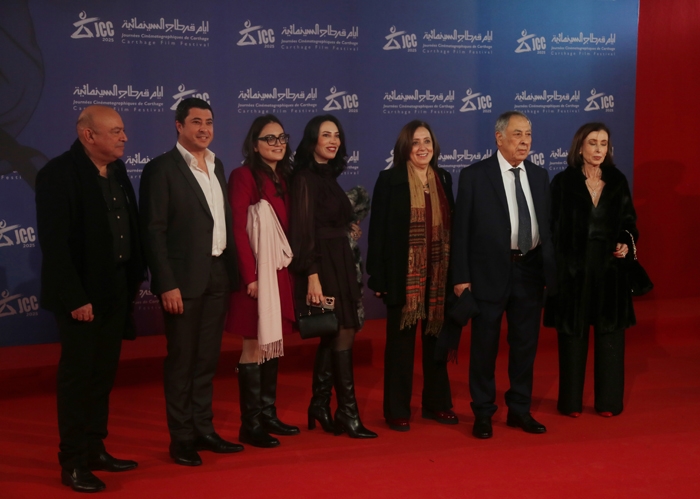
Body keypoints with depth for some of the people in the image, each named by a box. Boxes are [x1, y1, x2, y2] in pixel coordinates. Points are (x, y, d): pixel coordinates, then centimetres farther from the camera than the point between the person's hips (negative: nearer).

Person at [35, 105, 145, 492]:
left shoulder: (117, 170, 8)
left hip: (115, 290, 7)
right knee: (78, 375, 3)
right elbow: (54, 243, -18)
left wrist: (133, 282, 6)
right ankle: (73, 463, 14)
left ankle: (95, 449, 28)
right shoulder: (59, 173, -14)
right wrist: (74, 298, -21)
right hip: (82, 295, -7)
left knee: (103, 374, 15)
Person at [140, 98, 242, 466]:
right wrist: (167, 285, -17)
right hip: (184, 278, -6)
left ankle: (204, 429, 25)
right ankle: (181, 438, 14)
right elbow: (154, 231, -12)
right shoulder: (161, 169, -8)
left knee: (207, 358, 14)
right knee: (181, 360, 4)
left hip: (218, 274, 7)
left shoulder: (216, 166, 13)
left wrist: (232, 269, 7)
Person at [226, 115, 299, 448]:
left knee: (272, 343, 11)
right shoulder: (243, 176, -7)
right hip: (257, 271, -7)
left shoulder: (283, 177, 14)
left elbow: (287, 227, 13)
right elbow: (238, 229, -13)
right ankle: (250, 424, 5)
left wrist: (287, 265, 4)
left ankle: (268, 414, 21)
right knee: (255, 345, -3)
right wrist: (251, 275, -18)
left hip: (279, 271, 7)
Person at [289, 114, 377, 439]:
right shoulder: (305, 177, -11)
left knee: (332, 336, 11)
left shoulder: (329, 176, 14)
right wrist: (312, 275, -22)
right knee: (342, 333, -7)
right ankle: (348, 413, 1)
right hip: (322, 265, -9)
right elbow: (304, 231, -17)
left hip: (338, 263, 9)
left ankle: (320, 407, 20)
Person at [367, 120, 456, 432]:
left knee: (436, 338, 12)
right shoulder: (390, 180, -4)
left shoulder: (443, 179, 9)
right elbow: (378, 230, -6)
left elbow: (451, 224, 12)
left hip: (438, 274, 4)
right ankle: (397, 410, 14)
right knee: (401, 341, 4)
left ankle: (437, 403, 26)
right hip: (404, 274, -4)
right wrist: (378, 278, -11)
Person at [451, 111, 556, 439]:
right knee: (485, 345, 5)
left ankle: (520, 410, 26)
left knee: (526, 344, 11)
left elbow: (546, 226, 11)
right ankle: (483, 413, 19)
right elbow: (461, 229, -5)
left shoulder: (539, 177, 10)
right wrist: (461, 277, -9)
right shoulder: (474, 176, -4)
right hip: (490, 272, -4)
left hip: (530, 271, 4)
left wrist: (551, 272, 6)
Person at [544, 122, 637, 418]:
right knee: (573, 334, 5)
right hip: (573, 267, -2)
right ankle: (571, 402, 16)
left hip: (610, 268, 3)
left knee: (610, 333, 6)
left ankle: (608, 401, 18)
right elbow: (554, 228, -3)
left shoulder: (617, 181, 6)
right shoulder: (563, 182, -2)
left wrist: (626, 243, -9)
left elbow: (629, 220, 11)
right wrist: (554, 268, -9)